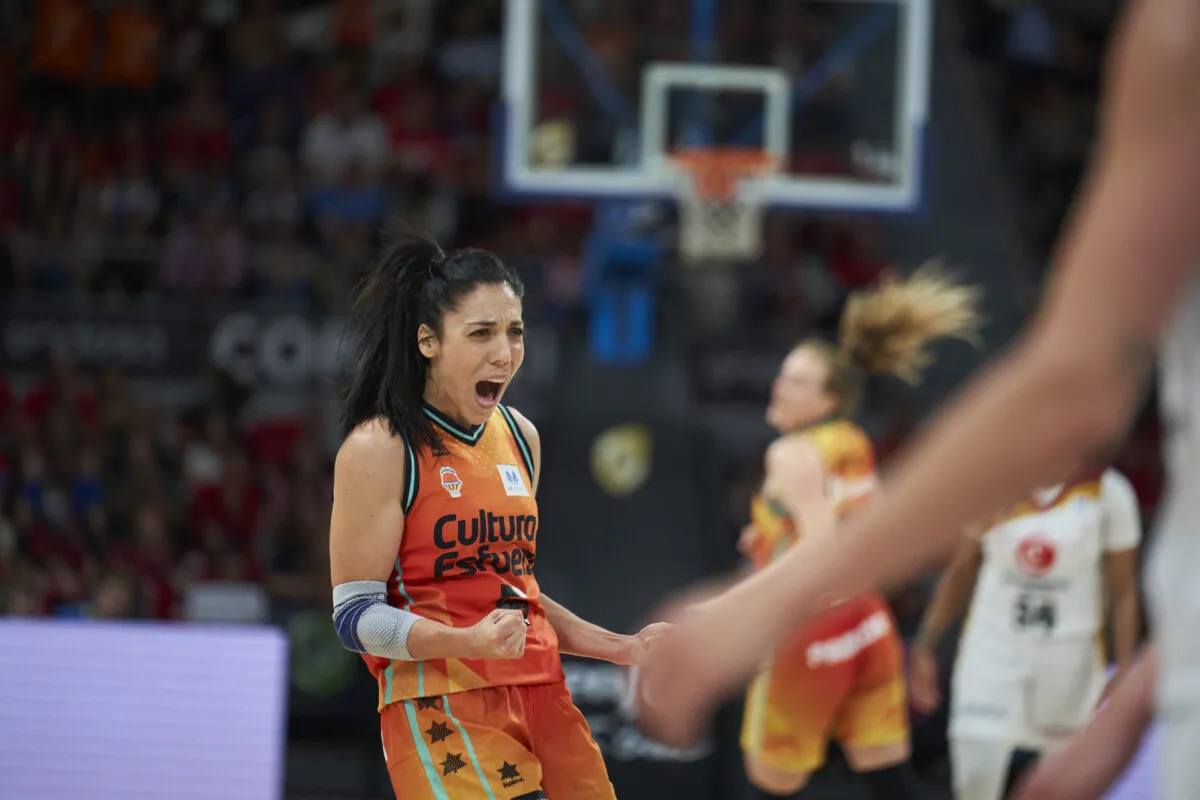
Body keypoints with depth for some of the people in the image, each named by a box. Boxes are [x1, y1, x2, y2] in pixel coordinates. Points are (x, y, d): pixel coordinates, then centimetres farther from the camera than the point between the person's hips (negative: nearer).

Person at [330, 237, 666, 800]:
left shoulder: (519, 437, 15)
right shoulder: (380, 448, -7)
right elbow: (355, 616, -10)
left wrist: (622, 648, 20)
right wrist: (469, 642, -25)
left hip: (540, 697, 7)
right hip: (443, 706, -7)